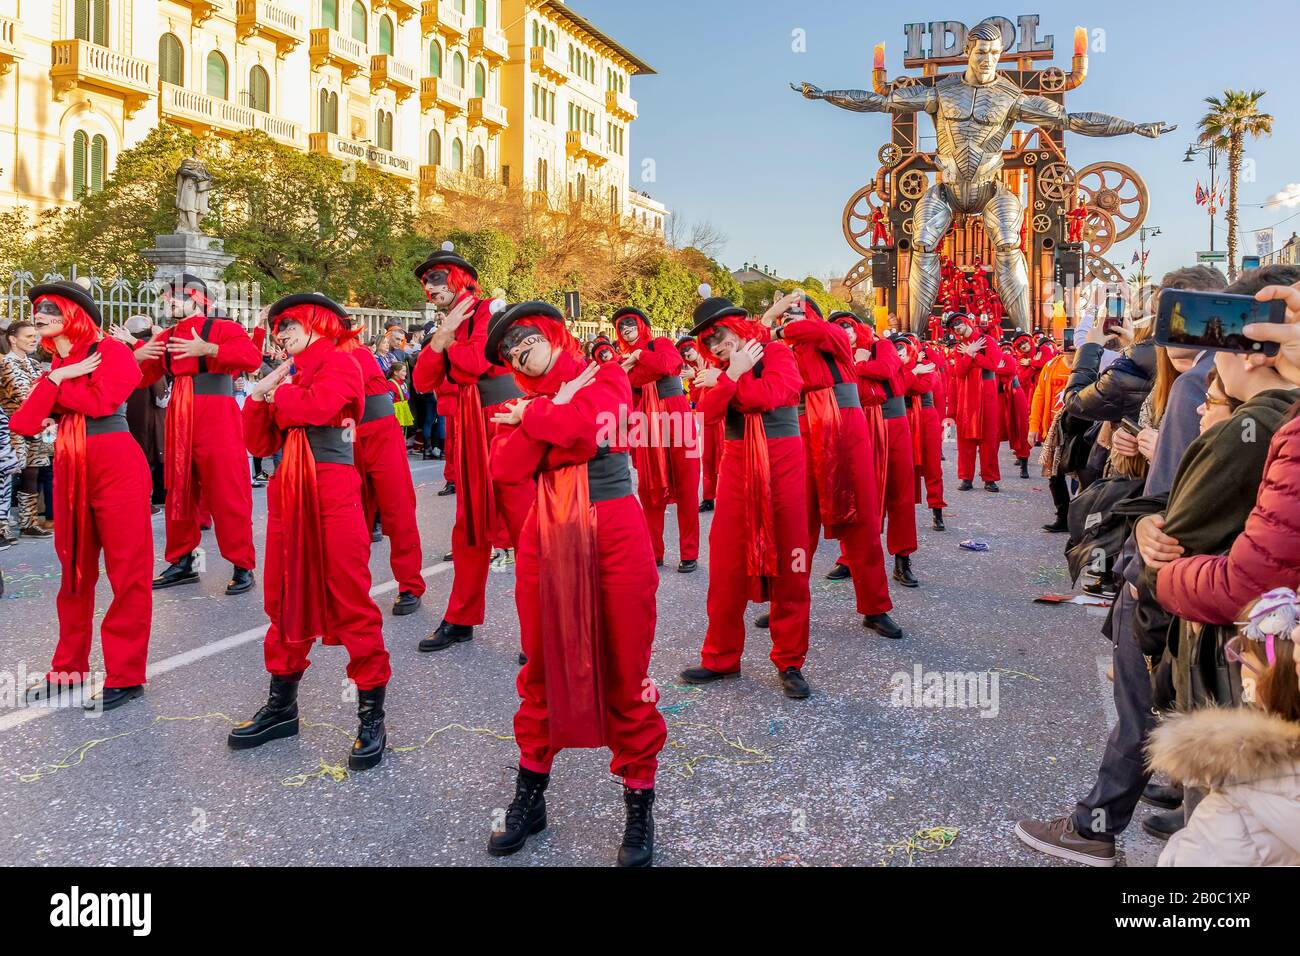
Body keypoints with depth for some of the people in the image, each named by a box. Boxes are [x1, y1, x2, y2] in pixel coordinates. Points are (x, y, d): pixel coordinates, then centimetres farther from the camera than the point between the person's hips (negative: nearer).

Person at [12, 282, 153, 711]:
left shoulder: (110, 351, -2)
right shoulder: (54, 365, 16)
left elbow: (101, 401, -19)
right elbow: (25, 424, 4)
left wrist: (57, 383, -5)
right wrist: (57, 378, -6)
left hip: (116, 467, -7)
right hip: (69, 472, 7)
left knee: (127, 572, -3)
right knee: (75, 571, 13)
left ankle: (125, 676, 3)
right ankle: (69, 668, 24)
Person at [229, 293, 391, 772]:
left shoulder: (339, 362, 0)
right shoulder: (287, 374, 20)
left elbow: (315, 407, -19)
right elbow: (259, 444, 17)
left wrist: (275, 392, 0)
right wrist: (259, 395, 3)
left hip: (332, 491, -7)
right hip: (288, 494, 7)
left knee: (350, 601, -5)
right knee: (285, 600, 12)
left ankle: (371, 716, 2)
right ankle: (281, 705, 25)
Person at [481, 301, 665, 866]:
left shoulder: (606, 377, 1)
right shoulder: (528, 404, 14)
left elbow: (582, 425, -21)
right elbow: (507, 471, -4)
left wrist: (532, 415, -3)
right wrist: (551, 411, -10)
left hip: (614, 538, -4)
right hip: (546, 542, 5)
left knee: (624, 672, 2)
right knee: (544, 669, 12)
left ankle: (640, 808, 17)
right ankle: (529, 796, 27)